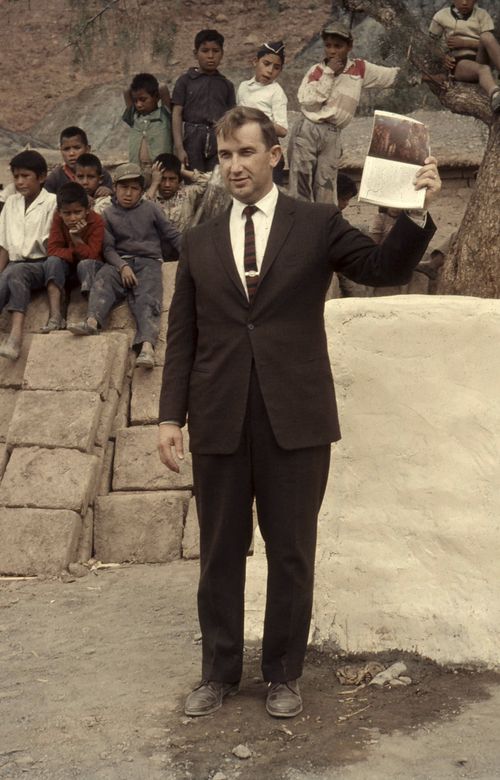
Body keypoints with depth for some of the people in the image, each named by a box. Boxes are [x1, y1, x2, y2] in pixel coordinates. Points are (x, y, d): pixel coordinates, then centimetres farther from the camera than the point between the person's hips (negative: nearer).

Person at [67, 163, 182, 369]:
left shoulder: (150, 209, 13)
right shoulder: (109, 213, 14)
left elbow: (172, 234, 16)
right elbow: (108, 247, 5)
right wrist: (122, 266, -13)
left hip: (148, 261, -2)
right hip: (120, 261, 2)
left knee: (147, 298, -27)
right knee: (103, 279, -31)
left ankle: (147, 345, -48)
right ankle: (92, 320, -52)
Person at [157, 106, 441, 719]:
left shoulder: (317, 224, 3)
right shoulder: (199, 242, 10)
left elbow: (384, 268, -5)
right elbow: (182, 337, 9)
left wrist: (418, 209, -20)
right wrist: (170, 416, 2)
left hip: (295, 420, -2)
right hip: (218, 423, 2)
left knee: (291, 553, 9)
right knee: (220, 554, 12)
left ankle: (283, 674, 28)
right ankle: (219, 672, 30)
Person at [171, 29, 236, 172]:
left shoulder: (226, 85, 13)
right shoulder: (185, 80, 5)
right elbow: (177, 114, 1)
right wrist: (179, 147, -8)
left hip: (219, 140, 2)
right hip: (193, 138, -2)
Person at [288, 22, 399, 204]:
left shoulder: (360, 69, 7)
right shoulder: (317, 70, 3)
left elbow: (392, 75, 10)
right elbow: (308, 102, -10)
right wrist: (328, 73, -9)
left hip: (332, 135, 1)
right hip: (307, 130, -1)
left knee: (326, 187, 2)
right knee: (301, 182, -3)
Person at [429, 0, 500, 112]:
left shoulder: (482, 15, 11)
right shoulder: (441, 16, 10)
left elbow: (490, 43, 0)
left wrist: (463, 43, -12)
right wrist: (442, 56, -6)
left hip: (479, 60, 2)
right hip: (458, 63, -2)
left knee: (486, 37, -30)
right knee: (484, 70, -37)